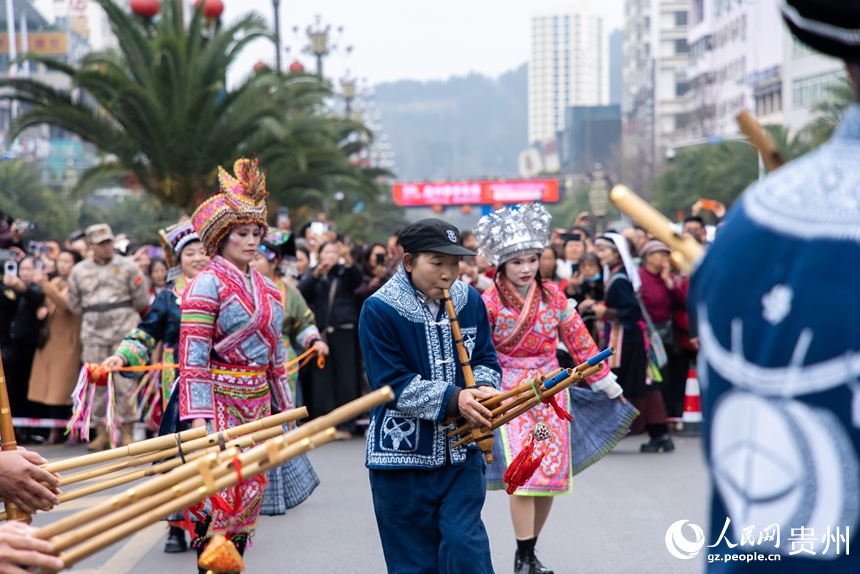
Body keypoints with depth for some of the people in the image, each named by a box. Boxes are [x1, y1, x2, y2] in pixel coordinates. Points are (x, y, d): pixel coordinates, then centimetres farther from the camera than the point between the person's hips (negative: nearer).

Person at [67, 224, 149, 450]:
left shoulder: (128, 266, 2)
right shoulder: (79, 271, 10)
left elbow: (142, 300, 4)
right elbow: (75, 305, 17)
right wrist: (93, 315, 13)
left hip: (124, 331, -3)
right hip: (93, 334, 3)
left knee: (125, 381, -5)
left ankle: (127, 433, 1)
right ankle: (101, 433, 12)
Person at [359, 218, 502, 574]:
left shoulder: (470, 300, 2)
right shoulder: (379, 309, -12)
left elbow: (485, 360, 8)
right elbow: (392, 384, -16)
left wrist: (483, 390, -16)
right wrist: (454, 400, -25)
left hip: (461, 451, 2)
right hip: (402, 453, -2)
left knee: (465, 544, -7)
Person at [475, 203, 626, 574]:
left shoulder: (553, 295, 2)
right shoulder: (489, 302, -8)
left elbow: (579, 340, 8)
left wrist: (605, 382, 12)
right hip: (510, 393, -4)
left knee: (552, 473, 4)